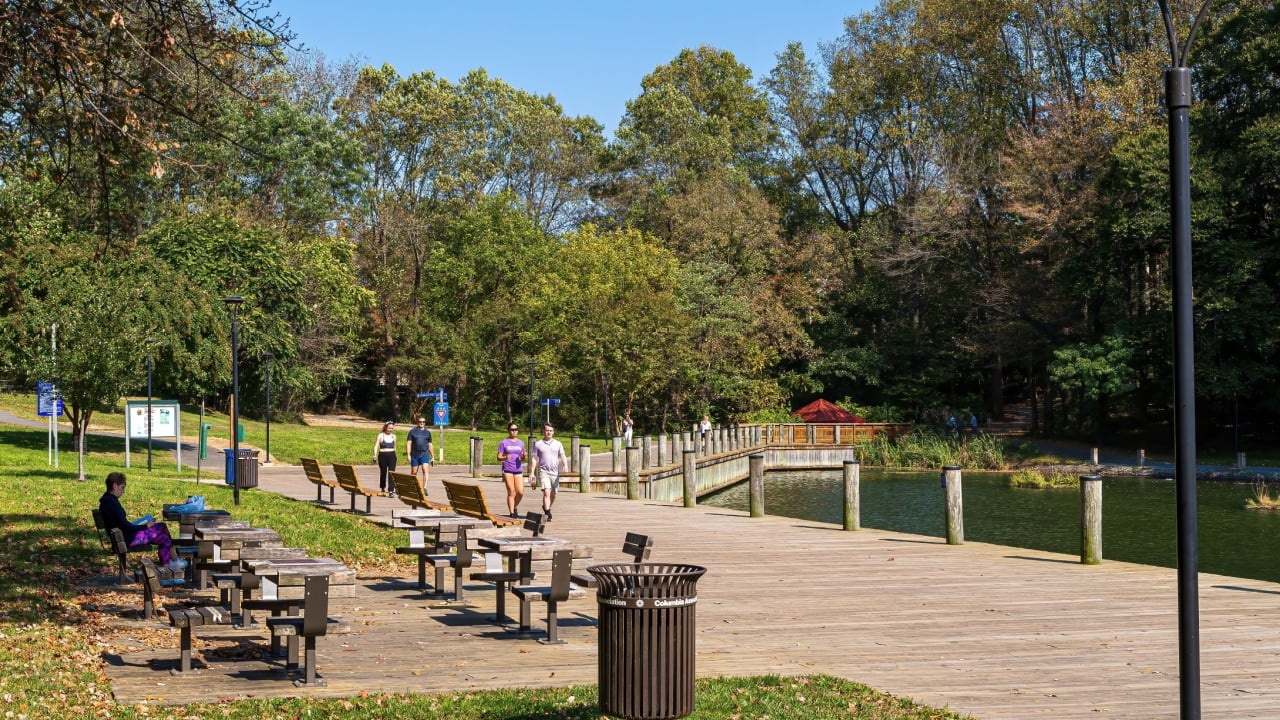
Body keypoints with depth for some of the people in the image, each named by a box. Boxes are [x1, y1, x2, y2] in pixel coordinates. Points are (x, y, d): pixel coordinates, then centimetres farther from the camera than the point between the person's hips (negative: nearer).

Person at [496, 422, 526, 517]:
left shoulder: (521, 443, 13)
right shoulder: (504, 442, 3)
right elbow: (499, 457, 1)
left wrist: (523, 456, -7)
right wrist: (505, 458, -20)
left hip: (518, 470, 3)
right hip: (507, 470, -3)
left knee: (520, 492, -6)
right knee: (511, 492, -5)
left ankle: (515, 507, 21)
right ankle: (511, 513, 0)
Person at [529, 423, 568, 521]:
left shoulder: (558, 444, 9)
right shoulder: (538, 444, 4)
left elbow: (563, 457, 5)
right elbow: (534, 459, 6)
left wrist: (565, 466, -15)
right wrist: (532, 473, 0)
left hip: (555, 472, 3)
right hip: (543, 472, -3)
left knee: (553, 494, 10)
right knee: (546, 493, -16)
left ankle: (546, 508, 35)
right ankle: (547, 514, -17)